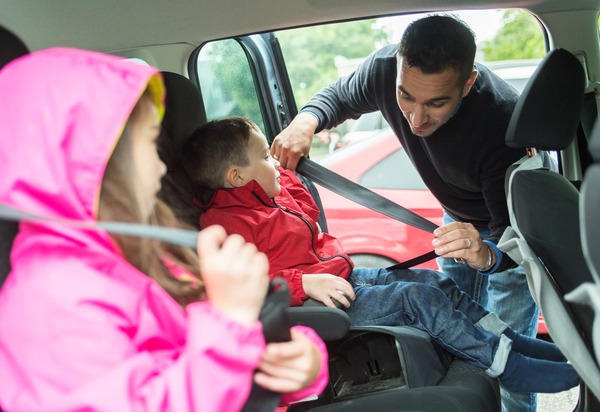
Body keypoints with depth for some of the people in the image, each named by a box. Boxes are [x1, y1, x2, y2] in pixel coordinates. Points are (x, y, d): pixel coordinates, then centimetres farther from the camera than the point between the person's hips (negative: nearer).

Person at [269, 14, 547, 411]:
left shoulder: (504, 123, -40)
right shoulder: (387, 69, -26)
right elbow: (341, 96, -3)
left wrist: (489, 254, -60)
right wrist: (306, 121, -25)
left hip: (518, 233, -5)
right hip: (459, 219, 5)